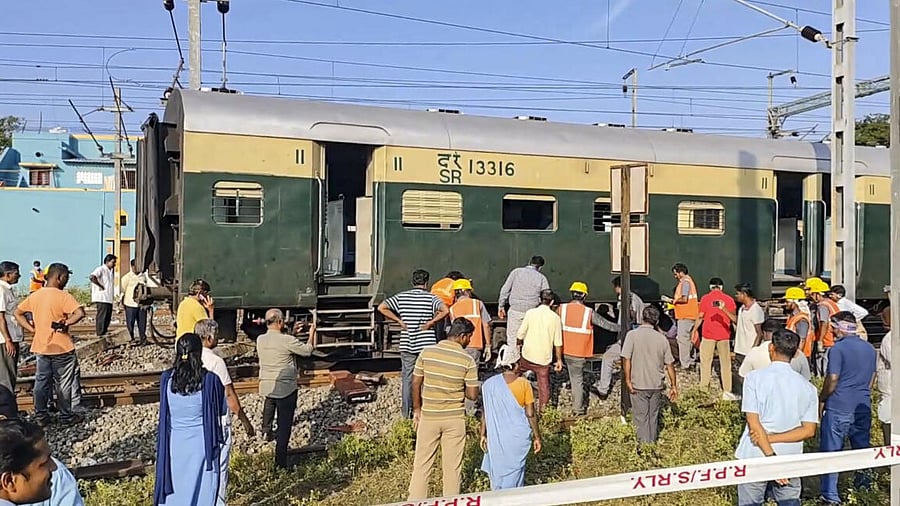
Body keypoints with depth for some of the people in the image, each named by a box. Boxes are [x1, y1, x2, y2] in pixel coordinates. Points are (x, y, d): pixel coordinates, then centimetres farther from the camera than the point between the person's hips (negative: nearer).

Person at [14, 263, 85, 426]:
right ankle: (66, 416, 17)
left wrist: (32, 329, 7)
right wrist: (66, 323, -16)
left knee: (42, 382, 14)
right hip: (62, 347, -6)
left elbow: (18, 313, 14)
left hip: (41, 347, 6)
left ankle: (41, 416, 20)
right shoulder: (62, 296, -17)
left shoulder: (35, 295, 4)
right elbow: (80, 313, -31)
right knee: (64, 383, 7)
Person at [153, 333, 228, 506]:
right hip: (201, 445, -3)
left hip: (174, 444, 3)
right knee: (202, 491, 10)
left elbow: (166, 411, 7)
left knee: (174, 491, 16)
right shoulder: (210, 380, -16)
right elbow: (223, 409, -3)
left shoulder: (166, 379, -8)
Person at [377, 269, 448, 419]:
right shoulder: (430, 297, -5)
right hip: (427, 344, -2)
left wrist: (399, 321, 0)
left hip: (407, 344, 2)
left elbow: (381, 307, -3)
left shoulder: (401, 296, 2)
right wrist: (430, 323, -11)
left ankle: (405, 413, 14)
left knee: (407, 378, 10)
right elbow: (445, 310, -21)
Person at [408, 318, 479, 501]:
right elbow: (473, 395, -9)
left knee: (421, 463, 12)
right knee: (452, 466, 13)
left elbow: (415, 383, -1)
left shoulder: (427, 352, -6)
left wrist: (416, 409, 12)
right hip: (454, 418, -1)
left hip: (428, 416, 2)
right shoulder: (467, 360, -12)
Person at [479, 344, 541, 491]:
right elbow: (530, 415, -5)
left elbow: (485, 412, 0)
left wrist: (483, 434, 11)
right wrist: (537, 437, 5)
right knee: (514, 471, 12)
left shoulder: (489, 384, -5)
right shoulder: (524, 384, -9)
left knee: (496, 471, 15)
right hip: (519, 438, -1)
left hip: (496, 438, 1)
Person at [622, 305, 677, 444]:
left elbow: (626, 359, -16)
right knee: (653, 416, 17)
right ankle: (653, 442, 26)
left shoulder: (632, 335, -9)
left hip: (638, 385, -3)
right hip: (657, 385, 3)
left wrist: (628, 380, -10)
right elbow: (670, 364, 2)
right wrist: (673, 385, 10)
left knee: (641, 418, 6)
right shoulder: (662, 338, 0)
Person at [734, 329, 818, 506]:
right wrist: (773, 438, -8)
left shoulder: (754, 378, -7)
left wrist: (771, 457, -15)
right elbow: (808, 430, -3)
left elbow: (753, 422, -14)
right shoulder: (807, 387, 2)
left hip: (755, 458, -3)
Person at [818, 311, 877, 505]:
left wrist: (822, 400, -1)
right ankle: (863, 484, 34)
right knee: (862, 448, 20)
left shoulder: (838, 349, -14)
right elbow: (872, 378, 16)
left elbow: (832, 380, -15)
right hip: (863, 406, 7)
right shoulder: (870, 349, 8)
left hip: (839, 407, -7)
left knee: (831, 451, 0)